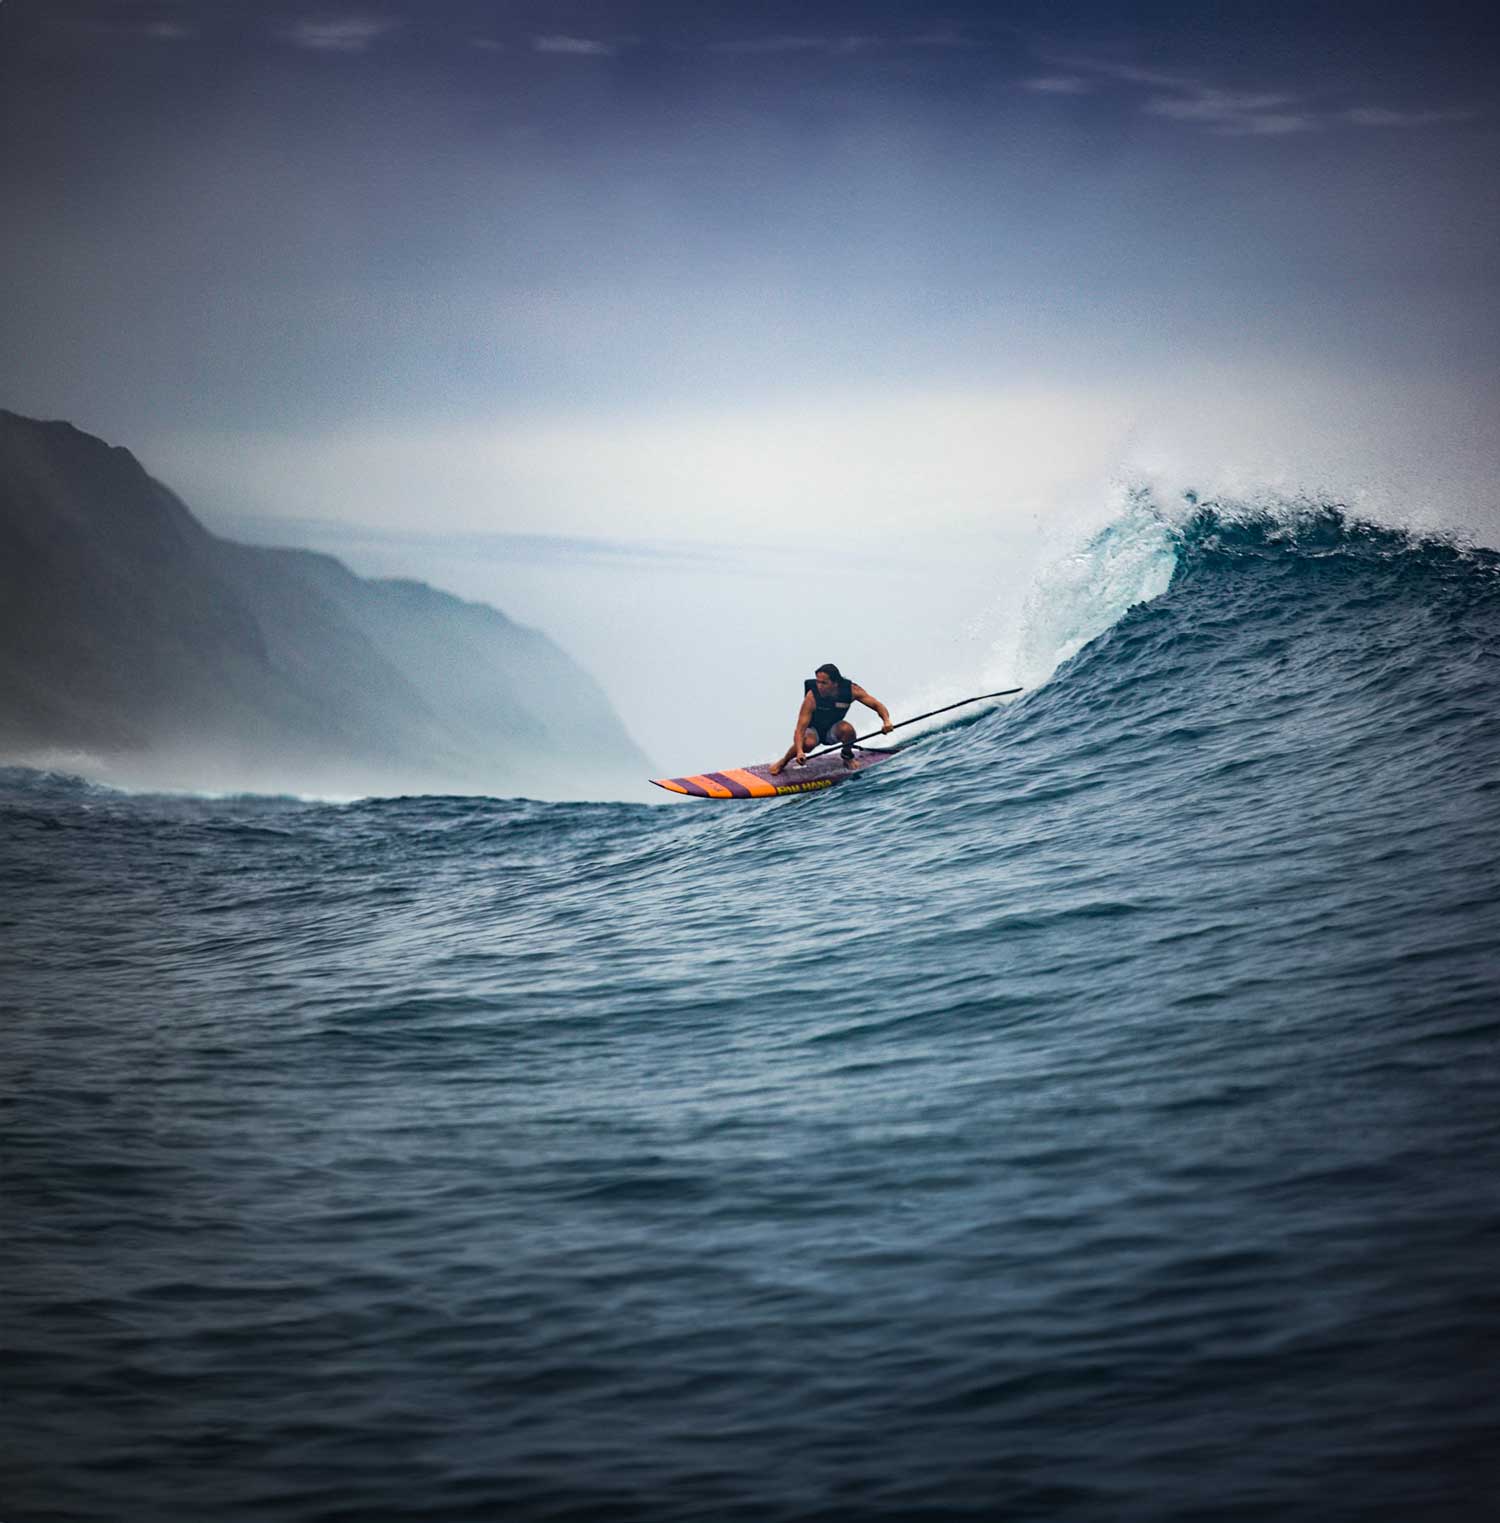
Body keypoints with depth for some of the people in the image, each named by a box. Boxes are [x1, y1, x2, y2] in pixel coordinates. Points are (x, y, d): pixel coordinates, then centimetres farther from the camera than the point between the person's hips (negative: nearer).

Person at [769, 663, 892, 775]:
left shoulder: (851, 690, -22)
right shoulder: (812, 697, -29)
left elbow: (877, 705, -16)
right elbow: (800, 729, -32)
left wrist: (886, 721, -36)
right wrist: (799, 751, -48)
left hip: (832, 730, 2)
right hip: (813, 730, -2)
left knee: (847, 729, -32)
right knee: (808, 743, -37)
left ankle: (847, 757, -1)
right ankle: (783, 762, -7)